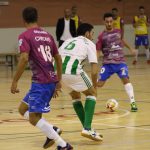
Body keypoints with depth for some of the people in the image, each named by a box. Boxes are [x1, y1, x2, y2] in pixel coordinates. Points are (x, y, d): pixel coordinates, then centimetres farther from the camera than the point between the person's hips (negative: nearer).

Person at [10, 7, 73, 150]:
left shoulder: (25, 36, -6)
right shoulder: (47, 35, 16)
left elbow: (24, 58, -20)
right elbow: (58, 58, 19)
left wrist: (15, 81, -14)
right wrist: (59, 81, 25)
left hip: (41, 82, -8)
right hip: (51, 80, 8)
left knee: (33, 118, -4)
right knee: (23, 109, 19)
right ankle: (52, 130, 9)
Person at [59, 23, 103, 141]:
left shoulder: (68, 41, 32)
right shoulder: (89, 43, 15)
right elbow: (94, 70, 6)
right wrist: (94, 85, 19)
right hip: (72, 70, -6)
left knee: (76, 96, 29)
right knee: (91, 93, 17)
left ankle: (87, 128, 29)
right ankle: (87, 129, 3)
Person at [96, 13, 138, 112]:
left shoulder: (118, 32, 5)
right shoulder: (102, 36, -4)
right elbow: (98, 51, -3)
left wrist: (131, 48, 35)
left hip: (120, 61, 1)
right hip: (107, 63, -1)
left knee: (125, 79, -18)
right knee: (100, 83, -6)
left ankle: (133, 103, -16)